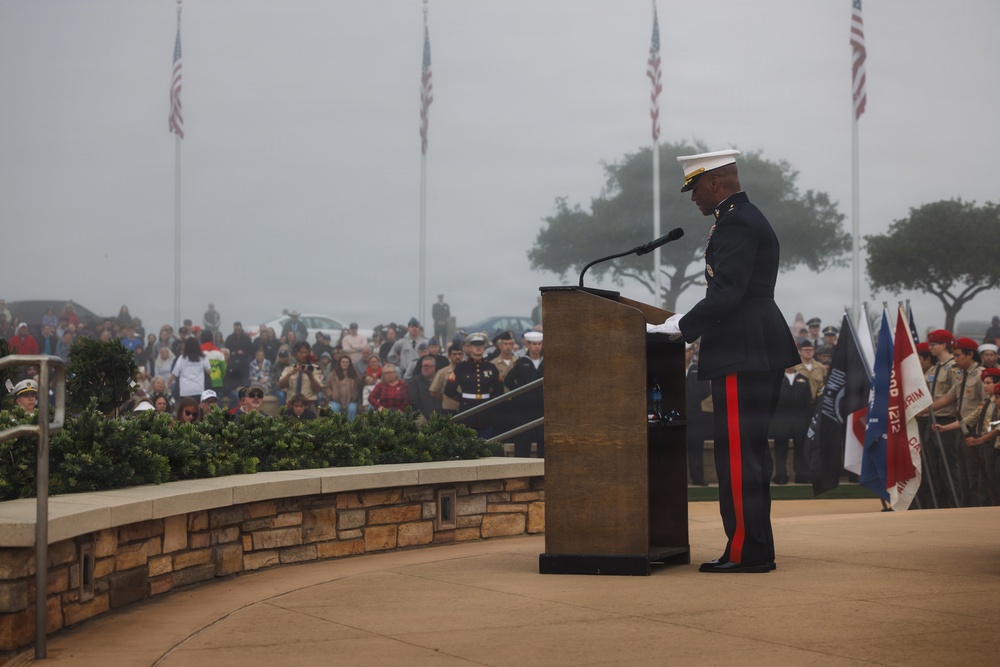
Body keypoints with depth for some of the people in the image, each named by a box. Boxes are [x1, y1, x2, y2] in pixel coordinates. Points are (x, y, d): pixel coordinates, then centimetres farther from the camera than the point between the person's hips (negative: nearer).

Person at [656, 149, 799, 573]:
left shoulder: (735, 224, -13)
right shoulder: (751, 219, 21)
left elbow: (726, 294, -21)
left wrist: (682, 326, -11)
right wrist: (689, 324, 17)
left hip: (742, 356, -11)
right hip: (760, 352, 11)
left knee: (738, 454, -8)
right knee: (751, 451, 13)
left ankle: (746, 552, -5)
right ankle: (756, 549, 17)